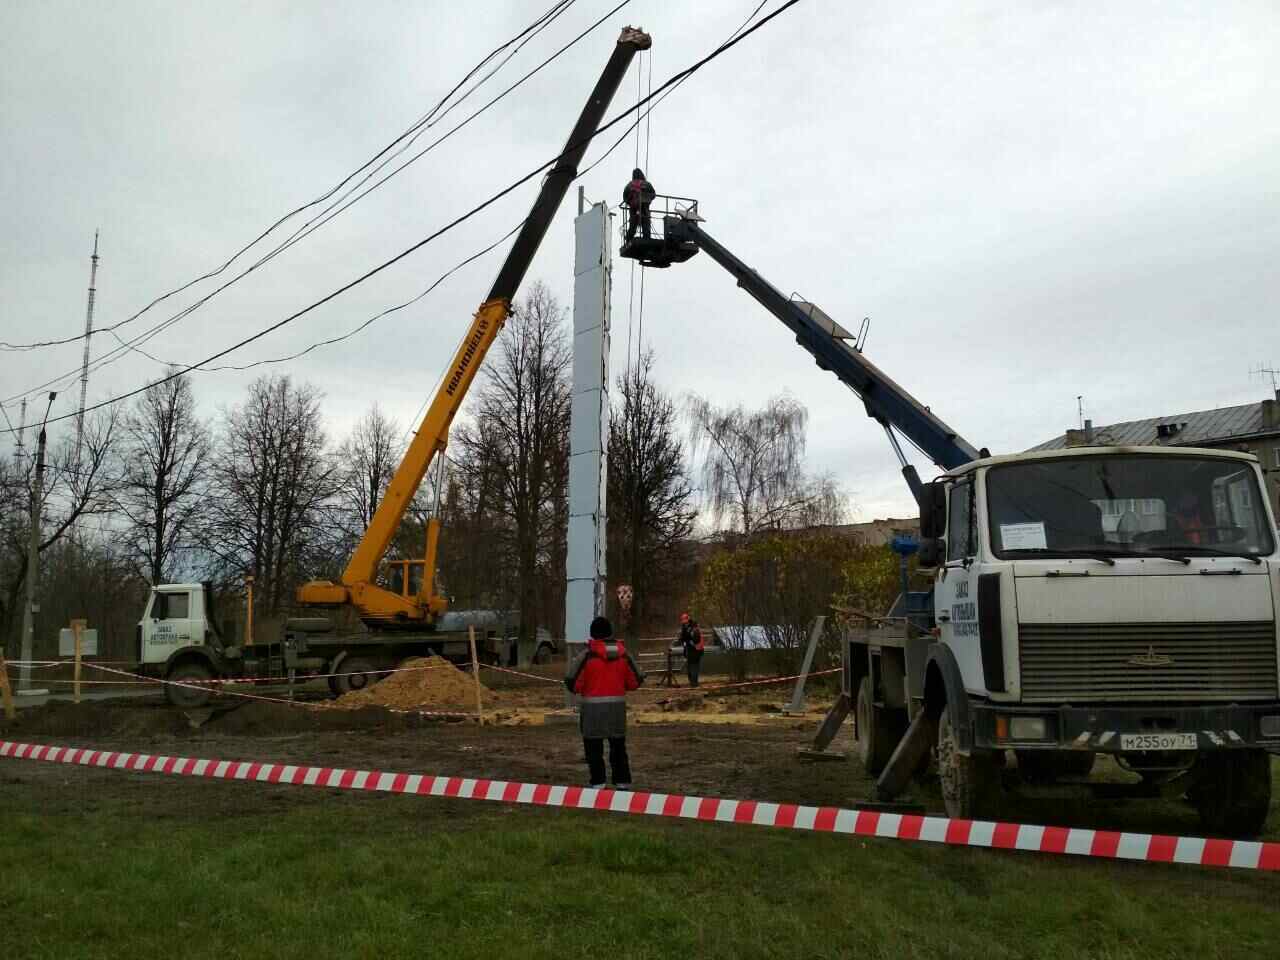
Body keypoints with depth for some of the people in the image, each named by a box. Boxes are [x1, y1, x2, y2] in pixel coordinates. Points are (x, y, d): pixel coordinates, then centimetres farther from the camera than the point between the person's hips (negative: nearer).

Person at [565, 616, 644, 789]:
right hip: (618, 705, 4)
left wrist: (580, 688, 8)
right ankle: (623, 782, 19)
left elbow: (572, 682, -14)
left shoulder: (587, 655, -12)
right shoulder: (623, 654, 1)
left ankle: (598, 783, 6)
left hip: (593, 707, -4)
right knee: (618, 745, 17)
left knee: (594, 747, 7)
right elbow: (635, 681, 5)